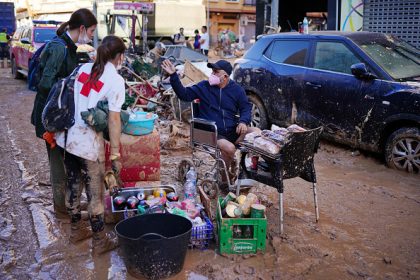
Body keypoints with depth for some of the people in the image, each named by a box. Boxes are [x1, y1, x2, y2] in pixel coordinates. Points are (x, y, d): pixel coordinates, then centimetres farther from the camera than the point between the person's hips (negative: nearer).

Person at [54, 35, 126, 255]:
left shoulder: (84, 68, 7)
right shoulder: (115, 81, -12)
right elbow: (113, 119, -15)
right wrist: (115, 154, -11)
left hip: (67, 136, 7)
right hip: (89, 142, -7)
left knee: (73, 185, 20)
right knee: (95, 192, 7)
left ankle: (77, 230, 38)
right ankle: (100, 241, 21)